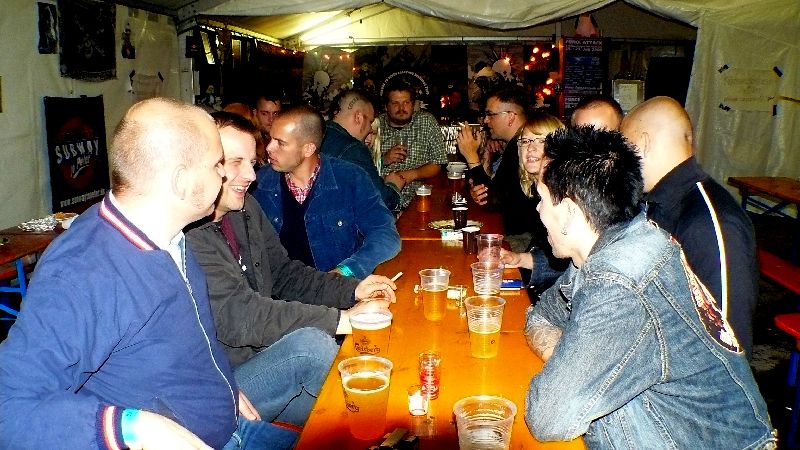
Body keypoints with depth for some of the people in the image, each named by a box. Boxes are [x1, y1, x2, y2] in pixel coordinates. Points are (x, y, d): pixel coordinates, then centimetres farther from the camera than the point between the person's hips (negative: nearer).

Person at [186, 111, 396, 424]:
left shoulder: (246, 208, 7)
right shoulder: (184, 234, -23)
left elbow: (284, 274, 13)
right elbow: (236, 316, -27)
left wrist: (353, 290, -3)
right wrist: (343, 319, -27)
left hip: (259, 356, 7)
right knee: (310, 345, -25)